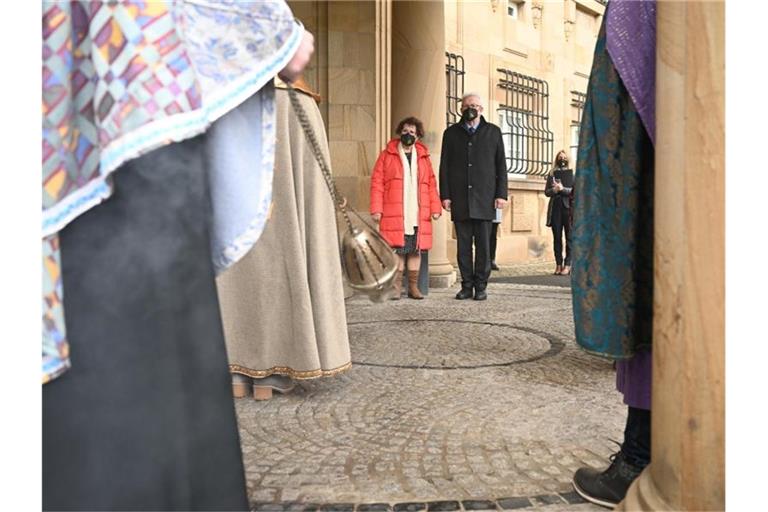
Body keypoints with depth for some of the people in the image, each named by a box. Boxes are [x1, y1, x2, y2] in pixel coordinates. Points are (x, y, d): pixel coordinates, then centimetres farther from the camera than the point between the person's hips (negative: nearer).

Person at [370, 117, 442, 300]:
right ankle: (396, 286, 4)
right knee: (397, 249, -4)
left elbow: (431, 184, 12)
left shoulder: (423, 157, 16)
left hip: (418, 215, 3)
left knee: (416, 250, 5)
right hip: (394, 215, -3)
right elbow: (377, 183, 1)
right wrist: (376, 209, -7)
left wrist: (435, 208, 2)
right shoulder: (387, 155, 6)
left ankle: (413, 287, 13)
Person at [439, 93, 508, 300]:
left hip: (484, 198, -1)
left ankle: (481, 286, 8)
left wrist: (501, 194, 0)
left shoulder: (493, 132, 11)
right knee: (463, 244, 2)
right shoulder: (451, 133, 12)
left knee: (483, 244, 0)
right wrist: (445, 195, 0)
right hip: (460, 199, 1)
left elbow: (501, 165, 9)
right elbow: (444, 166, 9)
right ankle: (467, 285, 9)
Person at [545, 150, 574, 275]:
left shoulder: (572, 173, 7)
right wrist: (554, 190, -12)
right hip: (555, 208, 2)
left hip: (569, 207, -2)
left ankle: (567, 265, -4)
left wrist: (562, 189, -13)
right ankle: (558, 265, 6)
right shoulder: (552, 174, 13)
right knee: (557, 237, 2)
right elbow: (547, 191, 8)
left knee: (569, 237, -4)